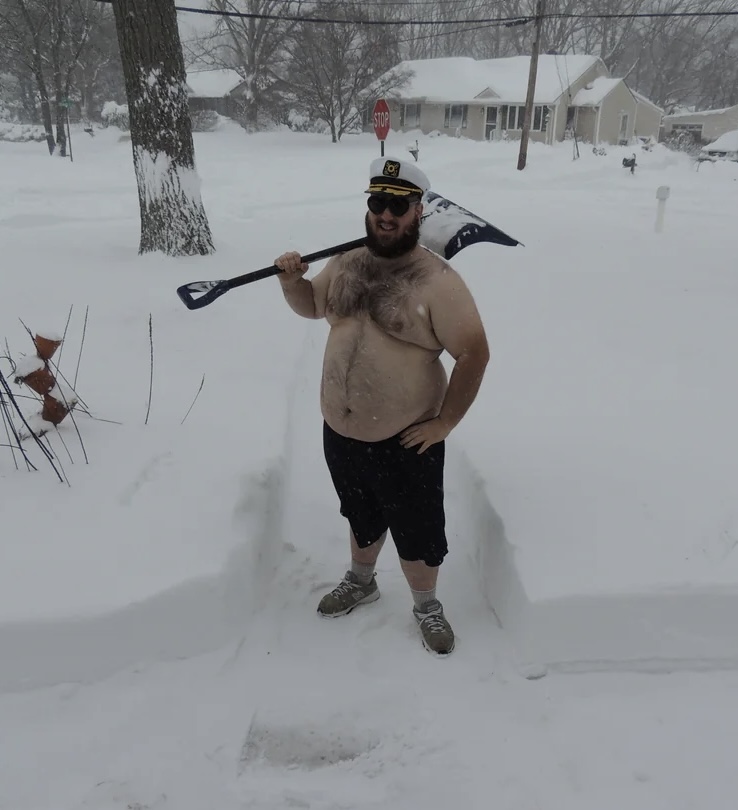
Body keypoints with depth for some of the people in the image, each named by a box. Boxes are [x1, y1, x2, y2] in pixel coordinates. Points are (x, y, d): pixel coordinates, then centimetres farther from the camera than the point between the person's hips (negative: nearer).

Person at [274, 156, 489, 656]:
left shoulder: (438, 281, -19)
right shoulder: (346, 264, 1)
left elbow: (475, 354, -17)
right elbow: (312, 306, 18)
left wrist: (445, 423, -15)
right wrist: (291, 281, -4)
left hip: (404, 440, -5)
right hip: (340, 431, 5)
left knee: (417, 533, 13)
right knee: (362, 518, 27)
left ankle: (427, 606, 37)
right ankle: (362, 581, 52)